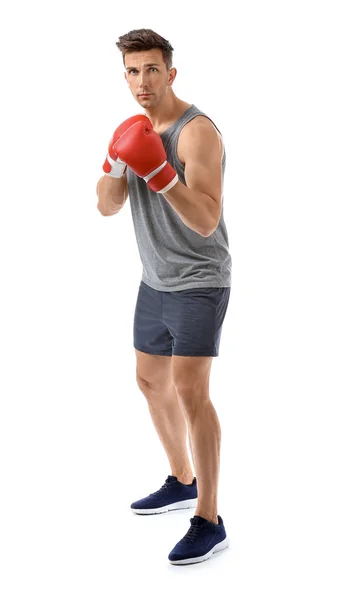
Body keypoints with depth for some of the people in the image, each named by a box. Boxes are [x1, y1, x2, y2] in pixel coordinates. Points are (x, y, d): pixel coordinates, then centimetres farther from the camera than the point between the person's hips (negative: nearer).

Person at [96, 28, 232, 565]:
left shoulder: (197, 131, -18)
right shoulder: (138, 129, 8)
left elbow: (206, 221, -26)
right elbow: (107, 206, 2)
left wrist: (159, 173, -36)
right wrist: (116, 163, -16)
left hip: (199, 283, -9)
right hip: (156, 280, 9)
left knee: (190, 390, -15)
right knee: (152, 381, 17)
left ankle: (209, 523, -8)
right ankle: (182, 483, 36)